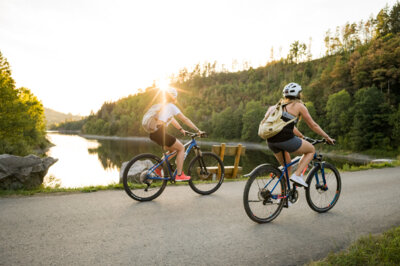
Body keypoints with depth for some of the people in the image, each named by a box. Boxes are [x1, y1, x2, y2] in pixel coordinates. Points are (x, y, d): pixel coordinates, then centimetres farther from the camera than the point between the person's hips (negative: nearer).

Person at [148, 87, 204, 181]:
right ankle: (179, 175, 4)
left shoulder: (164, 106, 23)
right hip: (159, 132, -9)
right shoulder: (172, 106, -3)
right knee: (181, 148, 5)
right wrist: (198, 130, 3)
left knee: (173, 149, 24)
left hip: (153, 132, 9)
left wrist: (181, 129, 36)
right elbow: (185, 120, -1)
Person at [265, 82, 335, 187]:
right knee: (311, 150, 19)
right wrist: (327, 138, 25)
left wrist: (302, 137, 47)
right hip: (285, 139, -7)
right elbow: (313, 125, 13)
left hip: (271, 141, 7)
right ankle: (297, 175, 4)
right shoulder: (298, 105, 9)